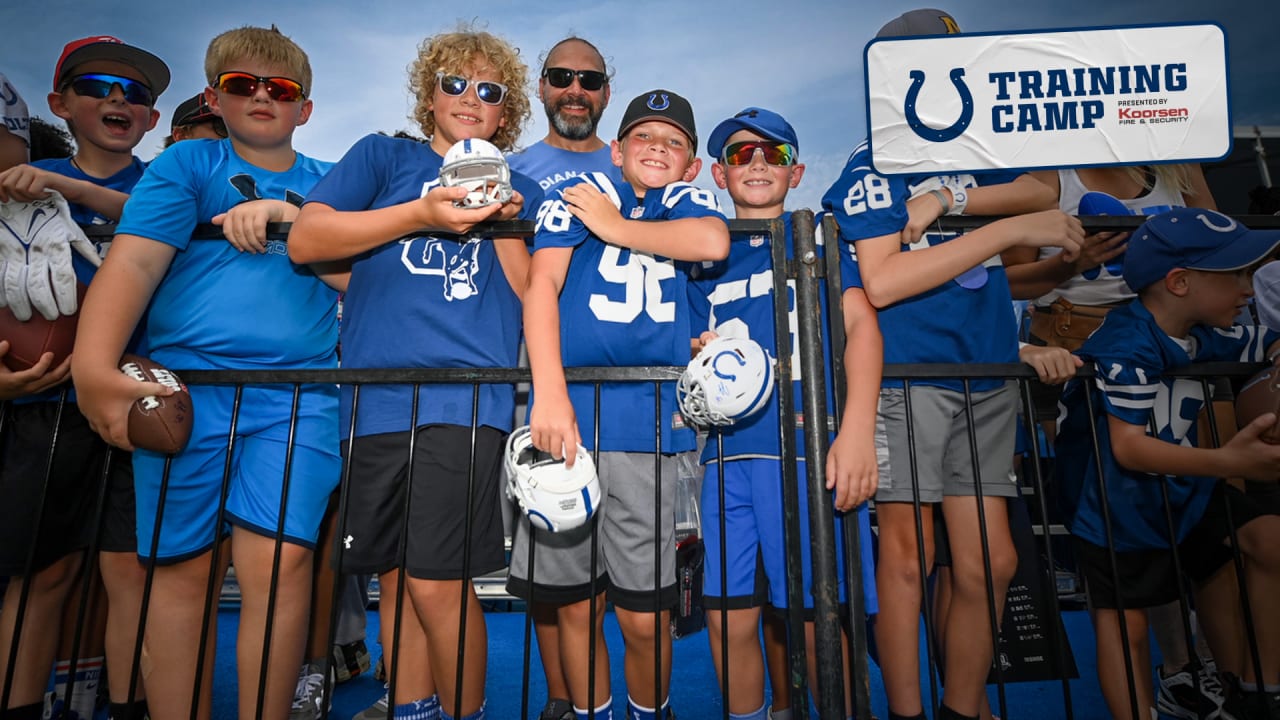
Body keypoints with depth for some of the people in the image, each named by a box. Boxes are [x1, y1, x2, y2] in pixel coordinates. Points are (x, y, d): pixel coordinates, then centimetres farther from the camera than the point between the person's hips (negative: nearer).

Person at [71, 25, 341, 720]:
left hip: (298, 397, 1)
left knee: (278, 560, -10)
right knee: (183, 567, 3)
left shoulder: (327, 185, 19)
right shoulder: (185, 163, 12)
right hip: (186, 386, 0)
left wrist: (287, 217, -4)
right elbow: (132, 263, -3)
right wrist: (93, 367, -17)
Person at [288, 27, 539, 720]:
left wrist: (504, 226, -4)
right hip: (377, 393, 2)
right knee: (395, 572, 8)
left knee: (437, 581, -8)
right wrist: (421, 214, -7)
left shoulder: (521, 191, 19)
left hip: (468, 395, -1)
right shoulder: (384, 156, 16)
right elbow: (304, 241, 2)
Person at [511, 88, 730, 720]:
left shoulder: (684, 200, 14)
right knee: (575, 606, 9)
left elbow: (714, 242, -10)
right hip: (565, 415, 0)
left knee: (644, 614, 3)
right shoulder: (577, 195, 11)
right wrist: (549, 394, -15)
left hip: (646, 426, 0)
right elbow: (541, 284, -2)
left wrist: (614, 227, 0)